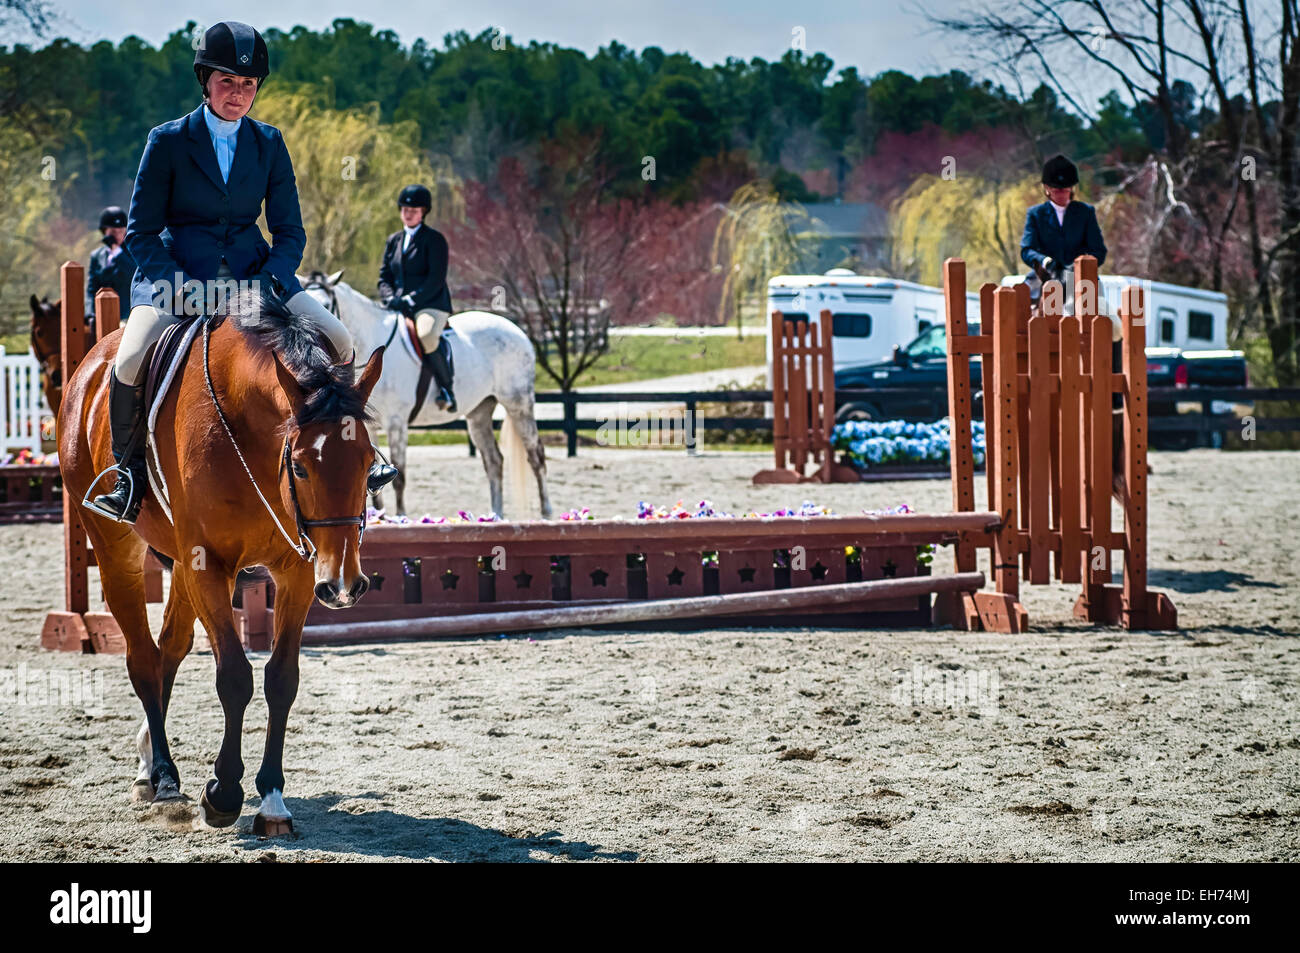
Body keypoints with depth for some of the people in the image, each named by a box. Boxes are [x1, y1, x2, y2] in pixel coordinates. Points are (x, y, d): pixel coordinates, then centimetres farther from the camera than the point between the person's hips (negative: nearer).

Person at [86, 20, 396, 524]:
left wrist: (268, 281, -13)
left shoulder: (268, 143, 6)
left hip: (253, 271, 3)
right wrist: (178, 286, -20)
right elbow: (141, 232, -3)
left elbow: (290, 231, 7)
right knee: (130, 362, -29)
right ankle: (130, 470, -5)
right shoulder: (168, 141, -3)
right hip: (177, 274, -3)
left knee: (337, 339, -13)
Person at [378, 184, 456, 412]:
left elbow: (436, 279, -9)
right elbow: (384, 276, 15)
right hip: (399, 307, 6)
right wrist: (390, 299, -6)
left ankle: (446, 390, -24)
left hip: (431, 305, -6)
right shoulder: (393, 241, 19)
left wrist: (412, 299, -19)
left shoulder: (434, 239, 1)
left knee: (427, 336, -37)